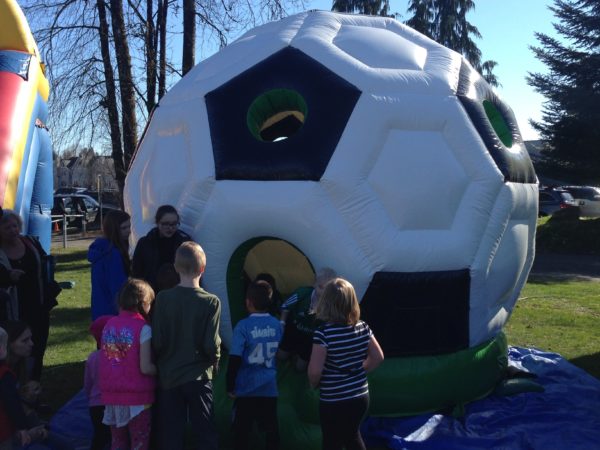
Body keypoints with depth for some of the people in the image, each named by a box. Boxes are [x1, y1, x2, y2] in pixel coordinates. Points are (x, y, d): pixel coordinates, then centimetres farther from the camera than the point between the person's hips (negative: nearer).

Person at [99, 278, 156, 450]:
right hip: (136, 397, -5)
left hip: (112, 395, 6)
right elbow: (145, 368, -17)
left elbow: (104, 362, 8)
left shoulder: (109, 325, 5)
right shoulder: (143, 328, -13)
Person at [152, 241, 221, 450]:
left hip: (168, 377, 2)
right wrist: (215, 363, 6)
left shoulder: (163, 298, -8)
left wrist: (164, 362, 12)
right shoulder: (211, 302, -13)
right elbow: (211, 344, -14)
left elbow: (157, 341, -7)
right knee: (205, 433, 11)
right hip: (199, 377, -2)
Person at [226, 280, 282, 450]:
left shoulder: (243, 326, -14)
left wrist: (230, 385, -4)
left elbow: (235, 359, -14)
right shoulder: (276, 324, -1)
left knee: (242, 431, 9)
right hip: (270, 387, 3)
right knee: (271, 429, 12)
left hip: (247, 388, -3)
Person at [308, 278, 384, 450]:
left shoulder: (323, 332, -22)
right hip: (361, 397, 6)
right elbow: (378, 357, 5)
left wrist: (314, 384, -1)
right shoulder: (363, 327, -4)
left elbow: (315, 371, -21)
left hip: (334, 402, -5)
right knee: (352, 436, 29)